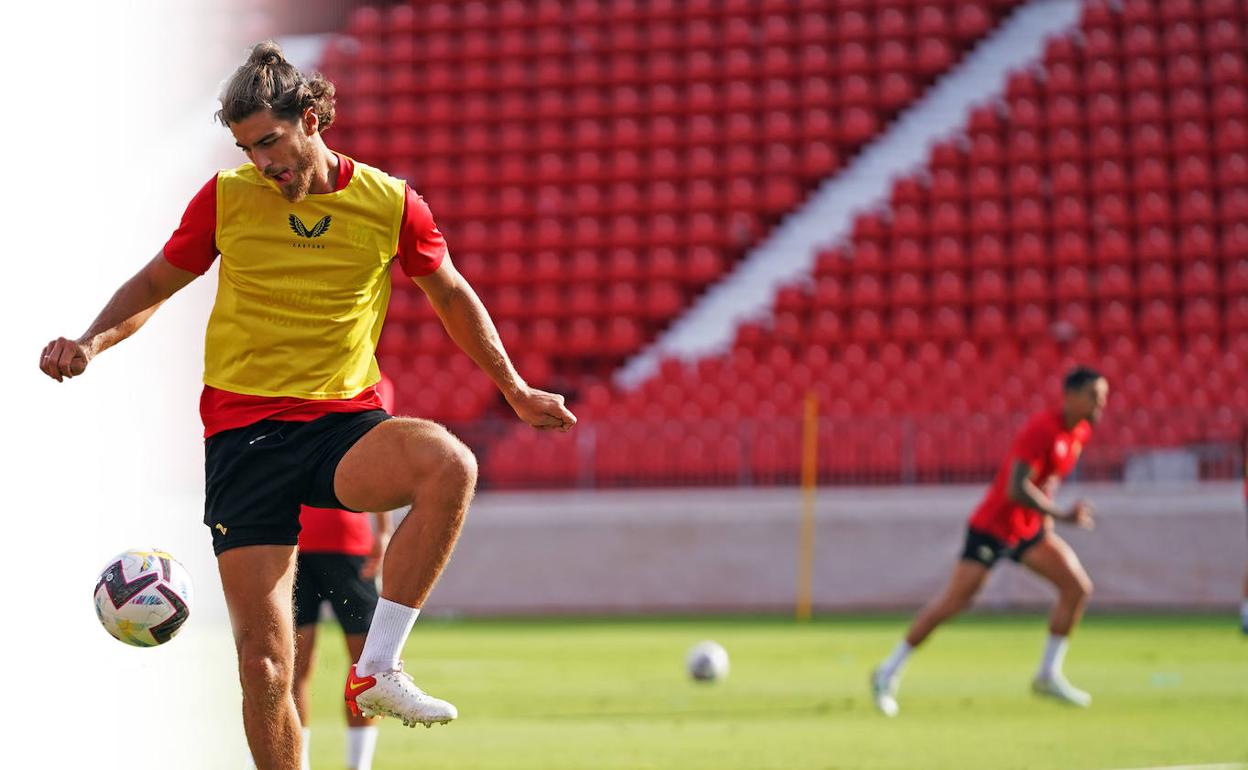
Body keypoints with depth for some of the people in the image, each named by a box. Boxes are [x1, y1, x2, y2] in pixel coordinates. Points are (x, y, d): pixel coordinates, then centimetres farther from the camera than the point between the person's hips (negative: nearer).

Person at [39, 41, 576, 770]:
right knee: (264, 661, -7)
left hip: (347, 422, 0)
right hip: (242, 430, 0)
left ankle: (377, 669, -26)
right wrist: (92, 342, -2)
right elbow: (156, 284, 15)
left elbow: (453, 296, 17)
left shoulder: (390, 203, 0)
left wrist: (515, 390, 16)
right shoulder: (225, 198, 1)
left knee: (450, 465, -34)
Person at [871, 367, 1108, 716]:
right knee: (953, 602, -8)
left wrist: (1045, 516, 13)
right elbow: (1016, 489, -30)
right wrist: (1062, 516, -29)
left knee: (1078, 587, -3)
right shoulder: (1042, 430, -23)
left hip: (1029, 529, 8)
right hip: (991, 527, -8)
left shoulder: (1080, 432, 5)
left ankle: (1049, 676, 6)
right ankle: (889, 672, 5)